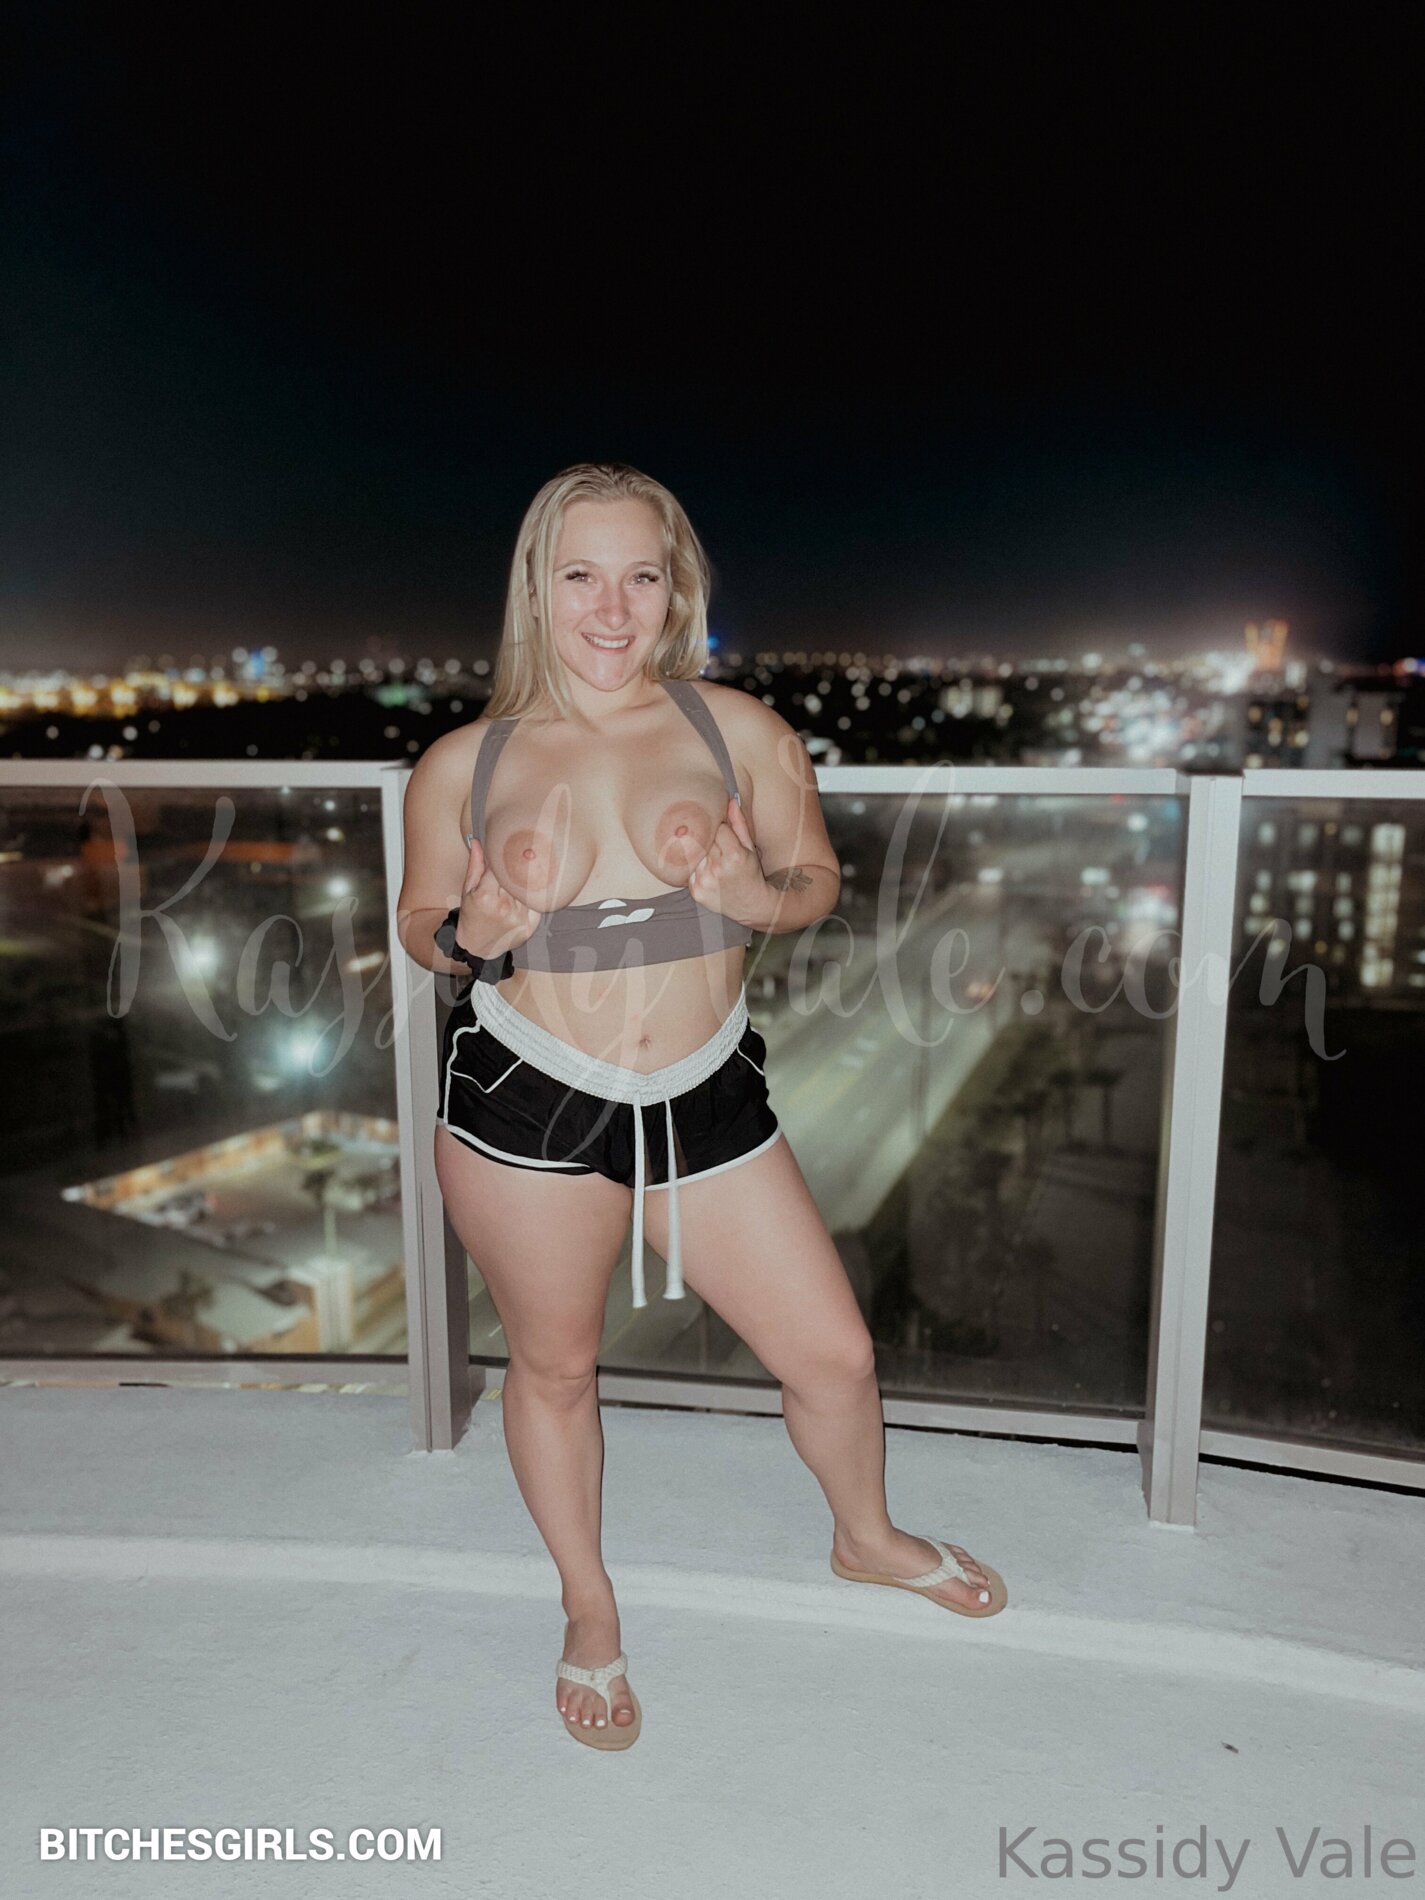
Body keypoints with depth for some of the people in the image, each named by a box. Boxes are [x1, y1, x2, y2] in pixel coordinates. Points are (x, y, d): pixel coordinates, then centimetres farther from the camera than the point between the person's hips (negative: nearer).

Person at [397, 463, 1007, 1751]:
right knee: (554, 1366, 16)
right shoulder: (461, 764, -3)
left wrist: (759, 895, -18)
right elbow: (419, 926, 7)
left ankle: (868, 1537, 45)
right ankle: (590, 1608, 45)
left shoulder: (743, 732, -4)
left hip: (707, 1098, 1)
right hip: (527, 1105, 0)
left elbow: (818, 877, 5)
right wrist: (475, 931, -16)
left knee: (835, 1354, 9)